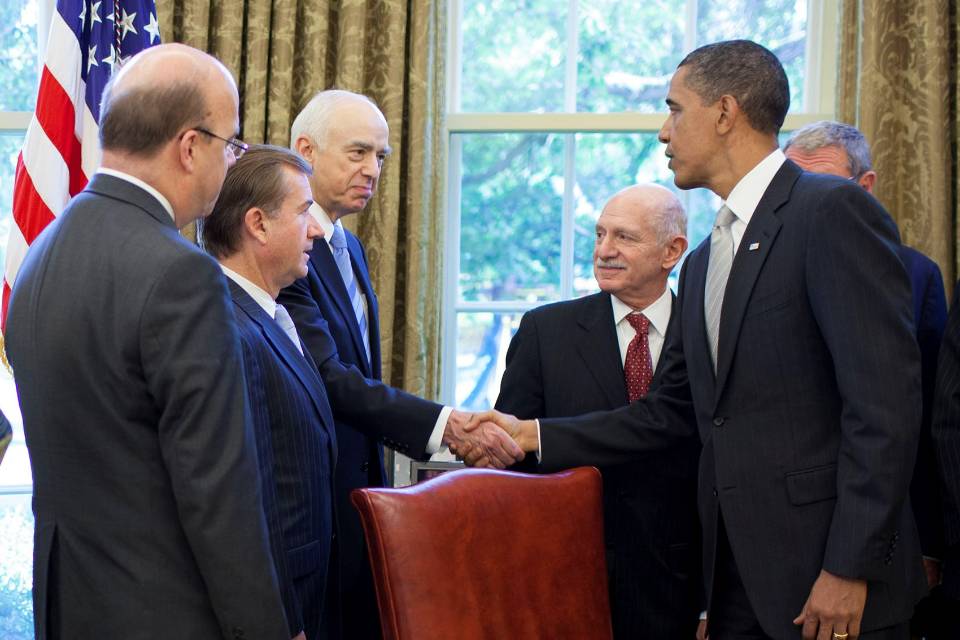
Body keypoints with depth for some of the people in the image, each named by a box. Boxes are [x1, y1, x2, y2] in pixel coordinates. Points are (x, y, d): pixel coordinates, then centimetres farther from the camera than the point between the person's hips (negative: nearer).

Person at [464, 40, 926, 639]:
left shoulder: (835, 211, -9)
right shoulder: (704, 263, 18)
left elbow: (885, 398, -16)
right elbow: (673, 410, 21)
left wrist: (850, 568, -19)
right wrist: (535, 434, 13)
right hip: (737, 577, 8)